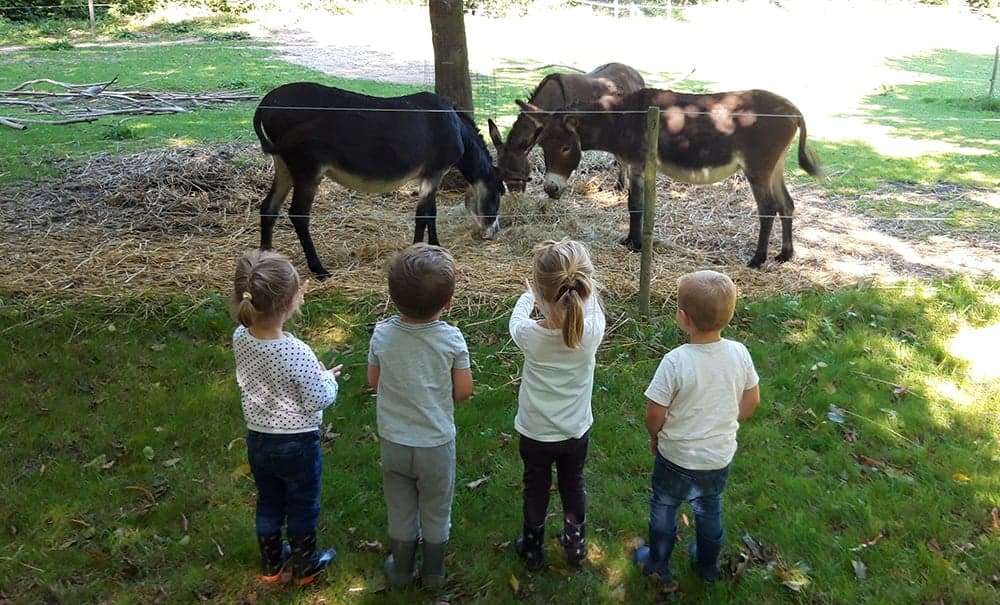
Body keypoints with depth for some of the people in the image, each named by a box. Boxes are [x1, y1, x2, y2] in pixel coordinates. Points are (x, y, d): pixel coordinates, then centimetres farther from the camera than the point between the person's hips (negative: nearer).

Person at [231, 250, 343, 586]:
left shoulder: (240, 338, -14)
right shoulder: (297, 353, -32)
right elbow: (319, 400, -23)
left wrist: (292, 297, -1)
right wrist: (329, 378, -1)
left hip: (257, 439, 6)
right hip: (297, 444, -5)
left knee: (268, 504, 24)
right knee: (303, 506, 18)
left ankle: (271, 563, 43)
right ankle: (304, 565, 37)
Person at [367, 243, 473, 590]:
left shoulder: (382, 334, -17)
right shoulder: (452, 339, -22)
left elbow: (373, 381, -2)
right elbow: (464, 391, -12)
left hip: (393, 442, 2)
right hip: (436, 444, -1)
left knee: (400, 512, 22)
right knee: (436, 513, 21)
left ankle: (401, 571, 41)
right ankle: (433, 573, 40)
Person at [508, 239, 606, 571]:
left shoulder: (531, 335, -29)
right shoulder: (593, 328, -28)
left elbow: (516, 319, -3)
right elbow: (590, 301, -2)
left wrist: (528, 295, 16)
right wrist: (578, 286, 15)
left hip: (535, 433, -1)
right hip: (577, 430, 1)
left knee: (536, 488, 23)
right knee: (573, 482, 27)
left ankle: (532, 548, 41)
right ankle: (575, 541, 44)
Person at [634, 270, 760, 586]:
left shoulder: (675, 361, -29)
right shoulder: (739, 353, -15)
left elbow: (655, 414, -22)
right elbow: (752, 400, -1)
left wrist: (654, 437, -1)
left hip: (677, 457, -4)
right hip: (720, 457, 4)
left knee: (663, 510, 22)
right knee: (709, 510, 28)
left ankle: (658, 565, 41)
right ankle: (708, 566, 48)